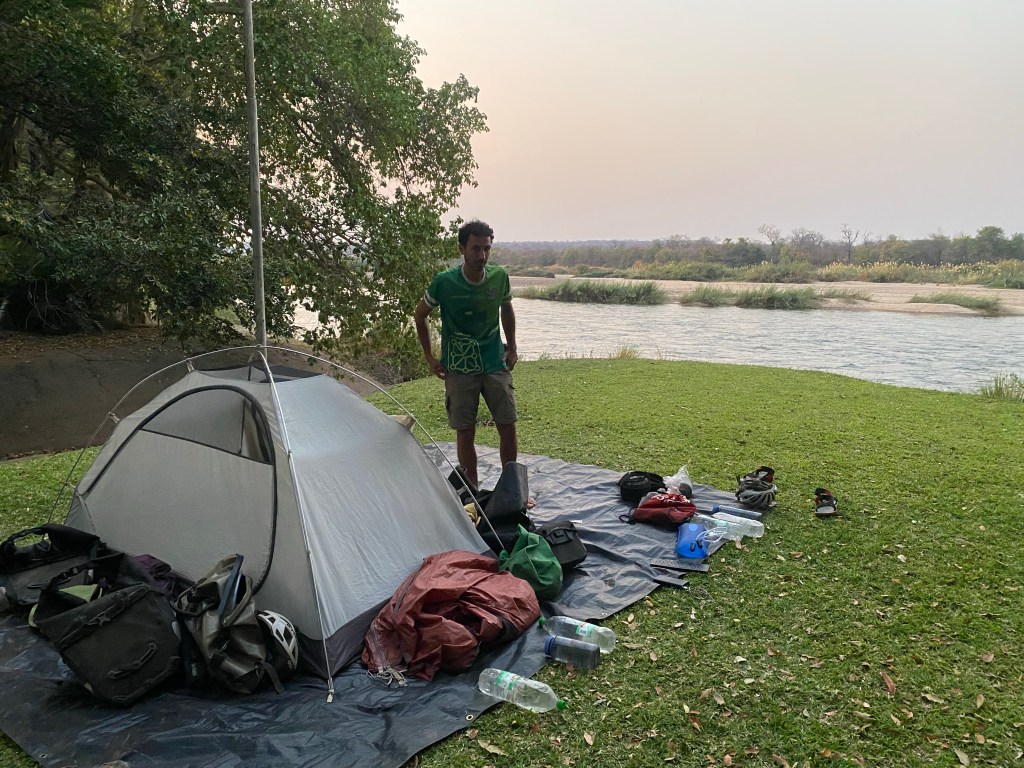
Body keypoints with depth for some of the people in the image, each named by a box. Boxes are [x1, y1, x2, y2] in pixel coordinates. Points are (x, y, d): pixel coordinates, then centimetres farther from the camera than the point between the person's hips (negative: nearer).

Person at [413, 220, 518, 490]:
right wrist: (430, 357, 1)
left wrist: (512, 347, 11)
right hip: (459, 368, -3)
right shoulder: (444, 282, -13)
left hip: (495, 364, 3)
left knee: (508, 427, 5)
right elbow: (419, 316, 2)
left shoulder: (499, 277, -6)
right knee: (465, 432, 3)